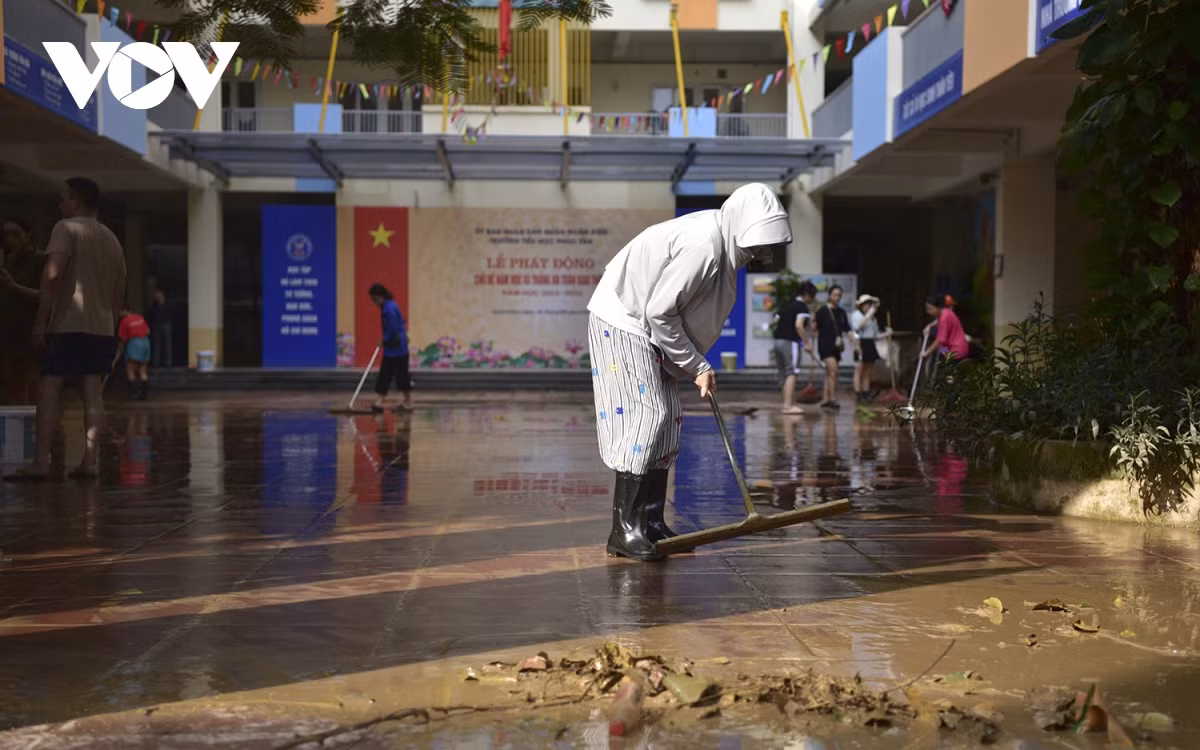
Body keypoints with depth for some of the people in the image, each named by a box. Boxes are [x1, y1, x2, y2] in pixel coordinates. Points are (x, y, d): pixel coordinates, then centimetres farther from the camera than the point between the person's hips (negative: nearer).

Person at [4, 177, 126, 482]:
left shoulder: (67, 228, -3)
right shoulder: (112, 239, 19)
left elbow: (52, 275, -15)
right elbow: (119, 291, 19)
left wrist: (40, 321, -14)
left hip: (67, 325, -6)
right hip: (102, 327, 6)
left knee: (49, 389, -5)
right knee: (93, 393, 3)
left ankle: (40, 462, -11)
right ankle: (90, 461, -3)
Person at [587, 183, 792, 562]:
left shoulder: (719, 239, 4)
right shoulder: (702, 246, -27)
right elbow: (660, 313, -25)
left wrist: (696, 364, 2)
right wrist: (697, 366, -14)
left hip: (644, 327, 10)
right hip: (620, 323, -10)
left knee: (666, 420, 7)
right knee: (645, 416, -13)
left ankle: (651, 523, 11)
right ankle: (624, 531, -9)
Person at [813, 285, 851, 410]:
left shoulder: (841, 312, 11)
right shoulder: (823, 311, -5)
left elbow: (847, 330, 12)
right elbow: (815, 328, -2)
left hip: (836, 346, 6)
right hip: (825, 345, -6)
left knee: (829, 374, 10)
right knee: (833, 370, -17)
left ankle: (825, 400, 15)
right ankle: (833, 399, -14)